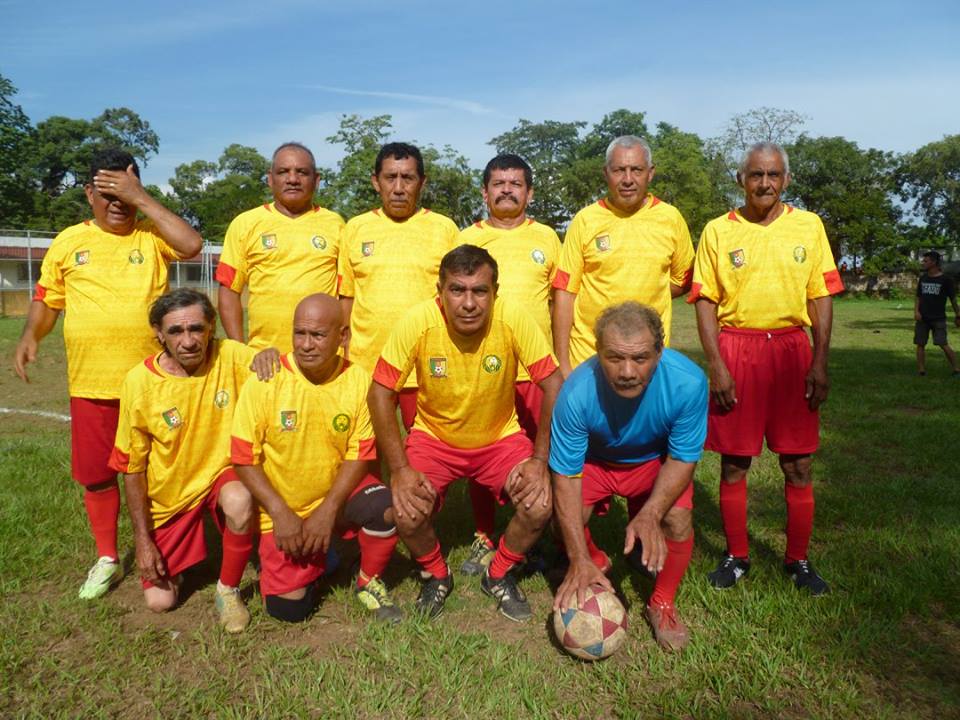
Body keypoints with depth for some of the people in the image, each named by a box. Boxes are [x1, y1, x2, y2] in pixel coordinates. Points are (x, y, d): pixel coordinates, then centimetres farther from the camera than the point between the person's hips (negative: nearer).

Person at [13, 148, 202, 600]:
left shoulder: (152, 236, 2)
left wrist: (142, 199, -15)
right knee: (96, 473, 10)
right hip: (90, 384, 2)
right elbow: (47, 300, 13)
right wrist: (30, 336, -6)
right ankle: (106, 558, 28)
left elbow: (193, 245, -19)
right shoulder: (68, 242, 8)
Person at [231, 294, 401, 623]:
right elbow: (244, 458, -10)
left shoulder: (357, 380, -11)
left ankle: (368, 583, 0)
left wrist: (327, 511, -16)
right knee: (288, 608, -10)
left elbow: (360, 454, -6)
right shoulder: (265, 381, -14)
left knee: (386, 508, -30)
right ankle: (319, 556, 24)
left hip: (338, 494, 1)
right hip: (283, 511, 0)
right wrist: (281, 513, -16)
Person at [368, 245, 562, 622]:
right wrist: (400, 469, -22)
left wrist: (540, 460, -21)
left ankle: (498, 576, 11)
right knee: (407, 512, -23)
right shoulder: (418, 322, -23)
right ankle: (436, 575, 13)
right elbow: (380, 393, -17)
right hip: (434, 436, 0)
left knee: (540, 504, -21)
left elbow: (553, 385, -15)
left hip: (501, 437, 1)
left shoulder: (513, 319, -23)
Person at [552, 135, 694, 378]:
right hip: (587, 354, -1)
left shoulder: (671, 218, 3)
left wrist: (649, 295, -2)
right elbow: (564, 292, -3)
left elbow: (682, 280, 14)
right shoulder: (585, 220, -2)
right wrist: (562, 362, -6)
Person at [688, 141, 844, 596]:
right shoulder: (718, 231, 2)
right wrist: (716, 365, -9)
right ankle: (736, 556, 21)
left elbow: (822, 297, 7)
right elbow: (705, 301, 0)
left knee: (799, 465, 5)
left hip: (792, 350, 2)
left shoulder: (808, 226, 7)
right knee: (733, 463, 5)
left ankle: (798, 560, 22)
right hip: (736, 350, -1)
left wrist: (820, 362, -2)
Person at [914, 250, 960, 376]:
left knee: (943, 344, -11)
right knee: (920, 344, 1)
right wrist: (916, 311, -4)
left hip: (938, 318, -4)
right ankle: (921, 370, 7)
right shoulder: (923, 278, 8)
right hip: (922, 318, 4)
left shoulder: (945, 279, -3)